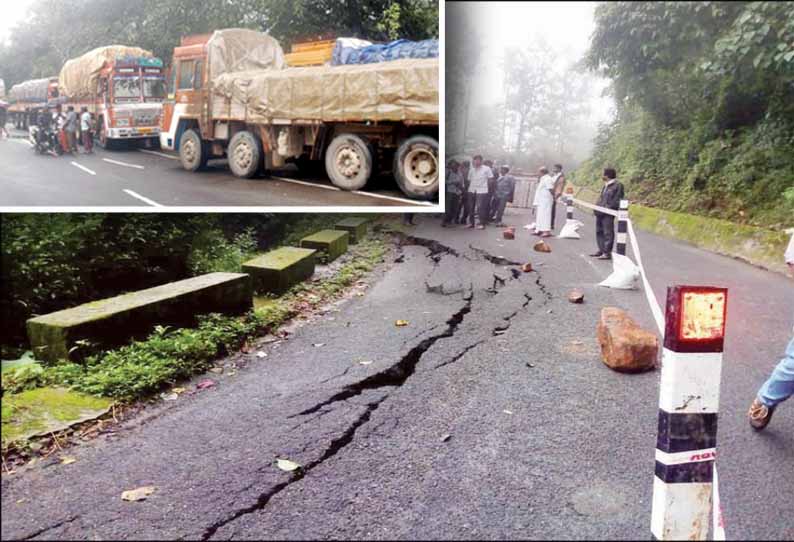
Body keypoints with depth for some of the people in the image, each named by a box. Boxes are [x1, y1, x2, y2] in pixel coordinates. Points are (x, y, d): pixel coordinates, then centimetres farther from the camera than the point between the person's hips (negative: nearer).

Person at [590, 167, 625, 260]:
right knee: (599, 231, 15)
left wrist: (607, 208, -19)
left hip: (608, 213, -10)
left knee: (608, 233, -7)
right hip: (600, 212, 10)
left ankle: (607, 253, -4)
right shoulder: (606, 185, 19)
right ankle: (601, 250, 26)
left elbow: (617, 200, -14)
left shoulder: (617, 185, -9)